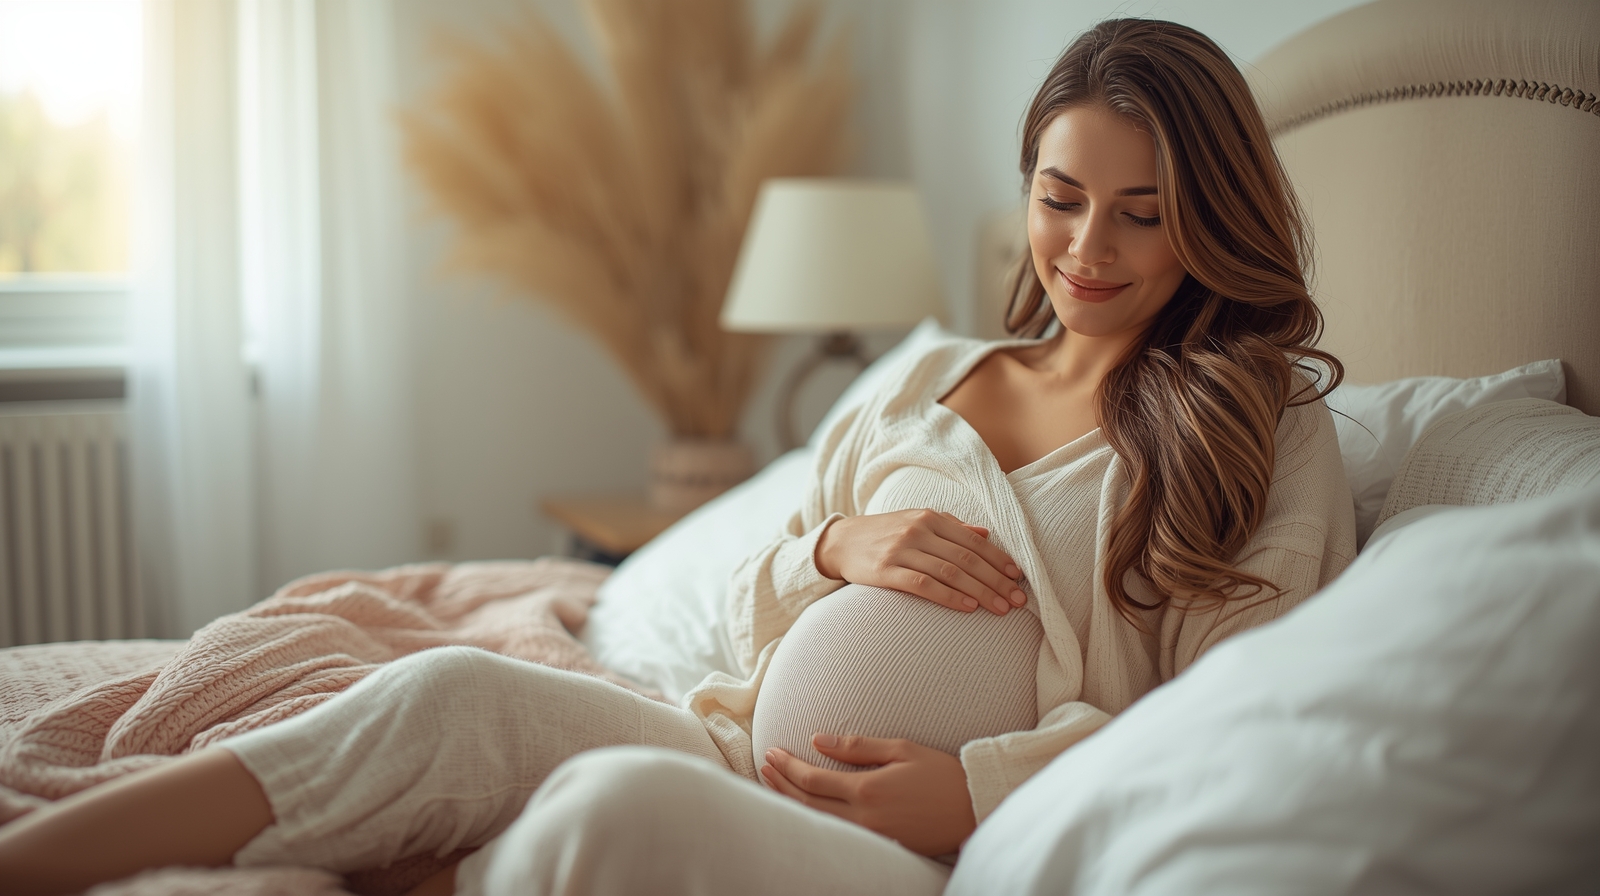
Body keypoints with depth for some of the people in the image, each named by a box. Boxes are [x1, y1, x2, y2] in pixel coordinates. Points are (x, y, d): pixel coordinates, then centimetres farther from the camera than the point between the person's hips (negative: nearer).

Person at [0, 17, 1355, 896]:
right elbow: (751, 612, 21)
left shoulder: (1273, 425, 8)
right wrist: (839, 543, -3)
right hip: (756, 758, 5)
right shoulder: (934, 380, 23)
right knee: (460, 693, -21)